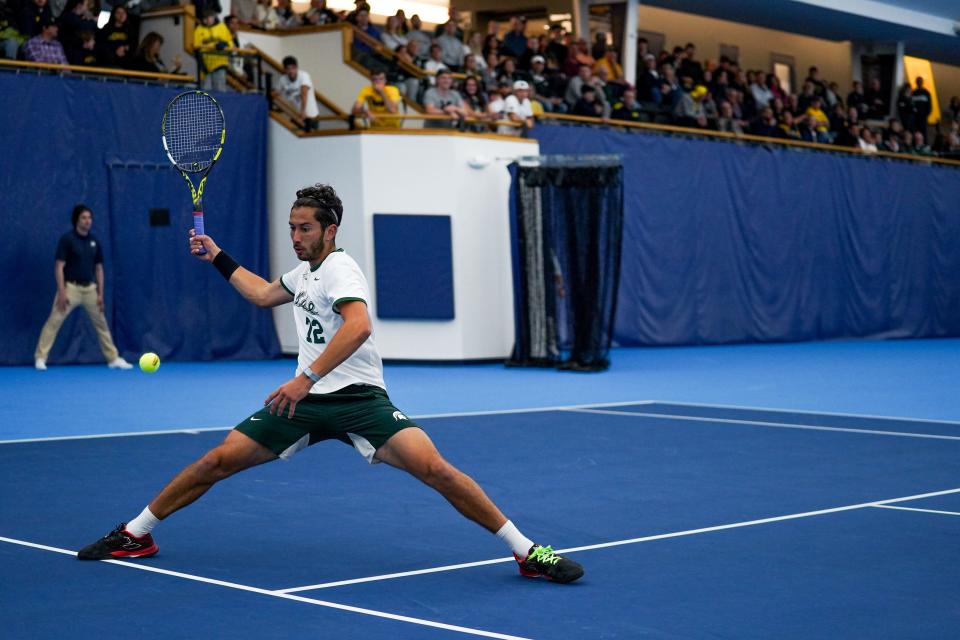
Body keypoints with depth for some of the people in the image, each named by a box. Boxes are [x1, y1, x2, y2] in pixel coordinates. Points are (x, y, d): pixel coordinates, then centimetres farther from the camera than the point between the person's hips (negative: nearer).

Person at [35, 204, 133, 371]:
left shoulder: (94, 241, 6)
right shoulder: (67, 239, -10)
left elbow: (99, 268, 11)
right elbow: (59, 266, -12)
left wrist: (100, 294, 6)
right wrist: (62, 292, -18)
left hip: (90, 288, 5)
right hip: (71, 287, -5)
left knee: (101, 323, 11)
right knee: (54, 321, -12)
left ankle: (113, 359, 19)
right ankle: (40, 357, -7)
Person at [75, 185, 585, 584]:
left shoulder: (339, 268, -11)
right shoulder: (303, 272, 16)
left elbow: (357, 327, -31)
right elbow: (263, 295, 38)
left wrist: (306, 378, -35)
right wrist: (216, 256, 37)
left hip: (357, 398, -7)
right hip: (305, 400, 7)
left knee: (433, 468, -25)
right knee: (219, 461, -1)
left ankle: (525, 551, -17)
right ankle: (135, 534, 15)